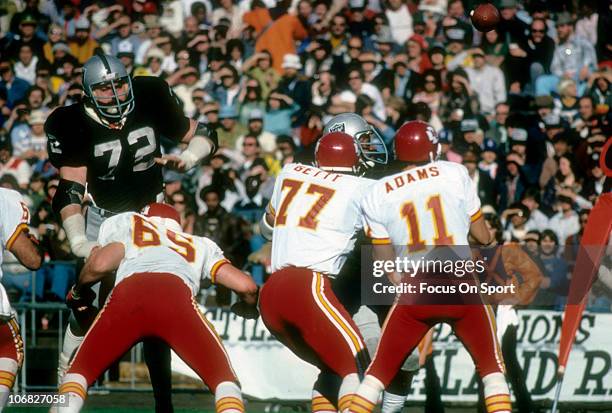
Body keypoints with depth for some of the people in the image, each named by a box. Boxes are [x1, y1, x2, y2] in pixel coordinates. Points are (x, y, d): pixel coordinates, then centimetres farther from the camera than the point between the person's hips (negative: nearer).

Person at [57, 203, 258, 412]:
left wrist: (79, 290, 35)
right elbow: (245, 286, 29)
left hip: (128, 294, 0)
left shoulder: (125, 224, 35)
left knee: (79, 372, 17)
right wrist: (249, 308, 51)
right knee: (223, 379, 12)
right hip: (177, 296, 0)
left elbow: (101, 264, 15)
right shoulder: (200, 245, 39)